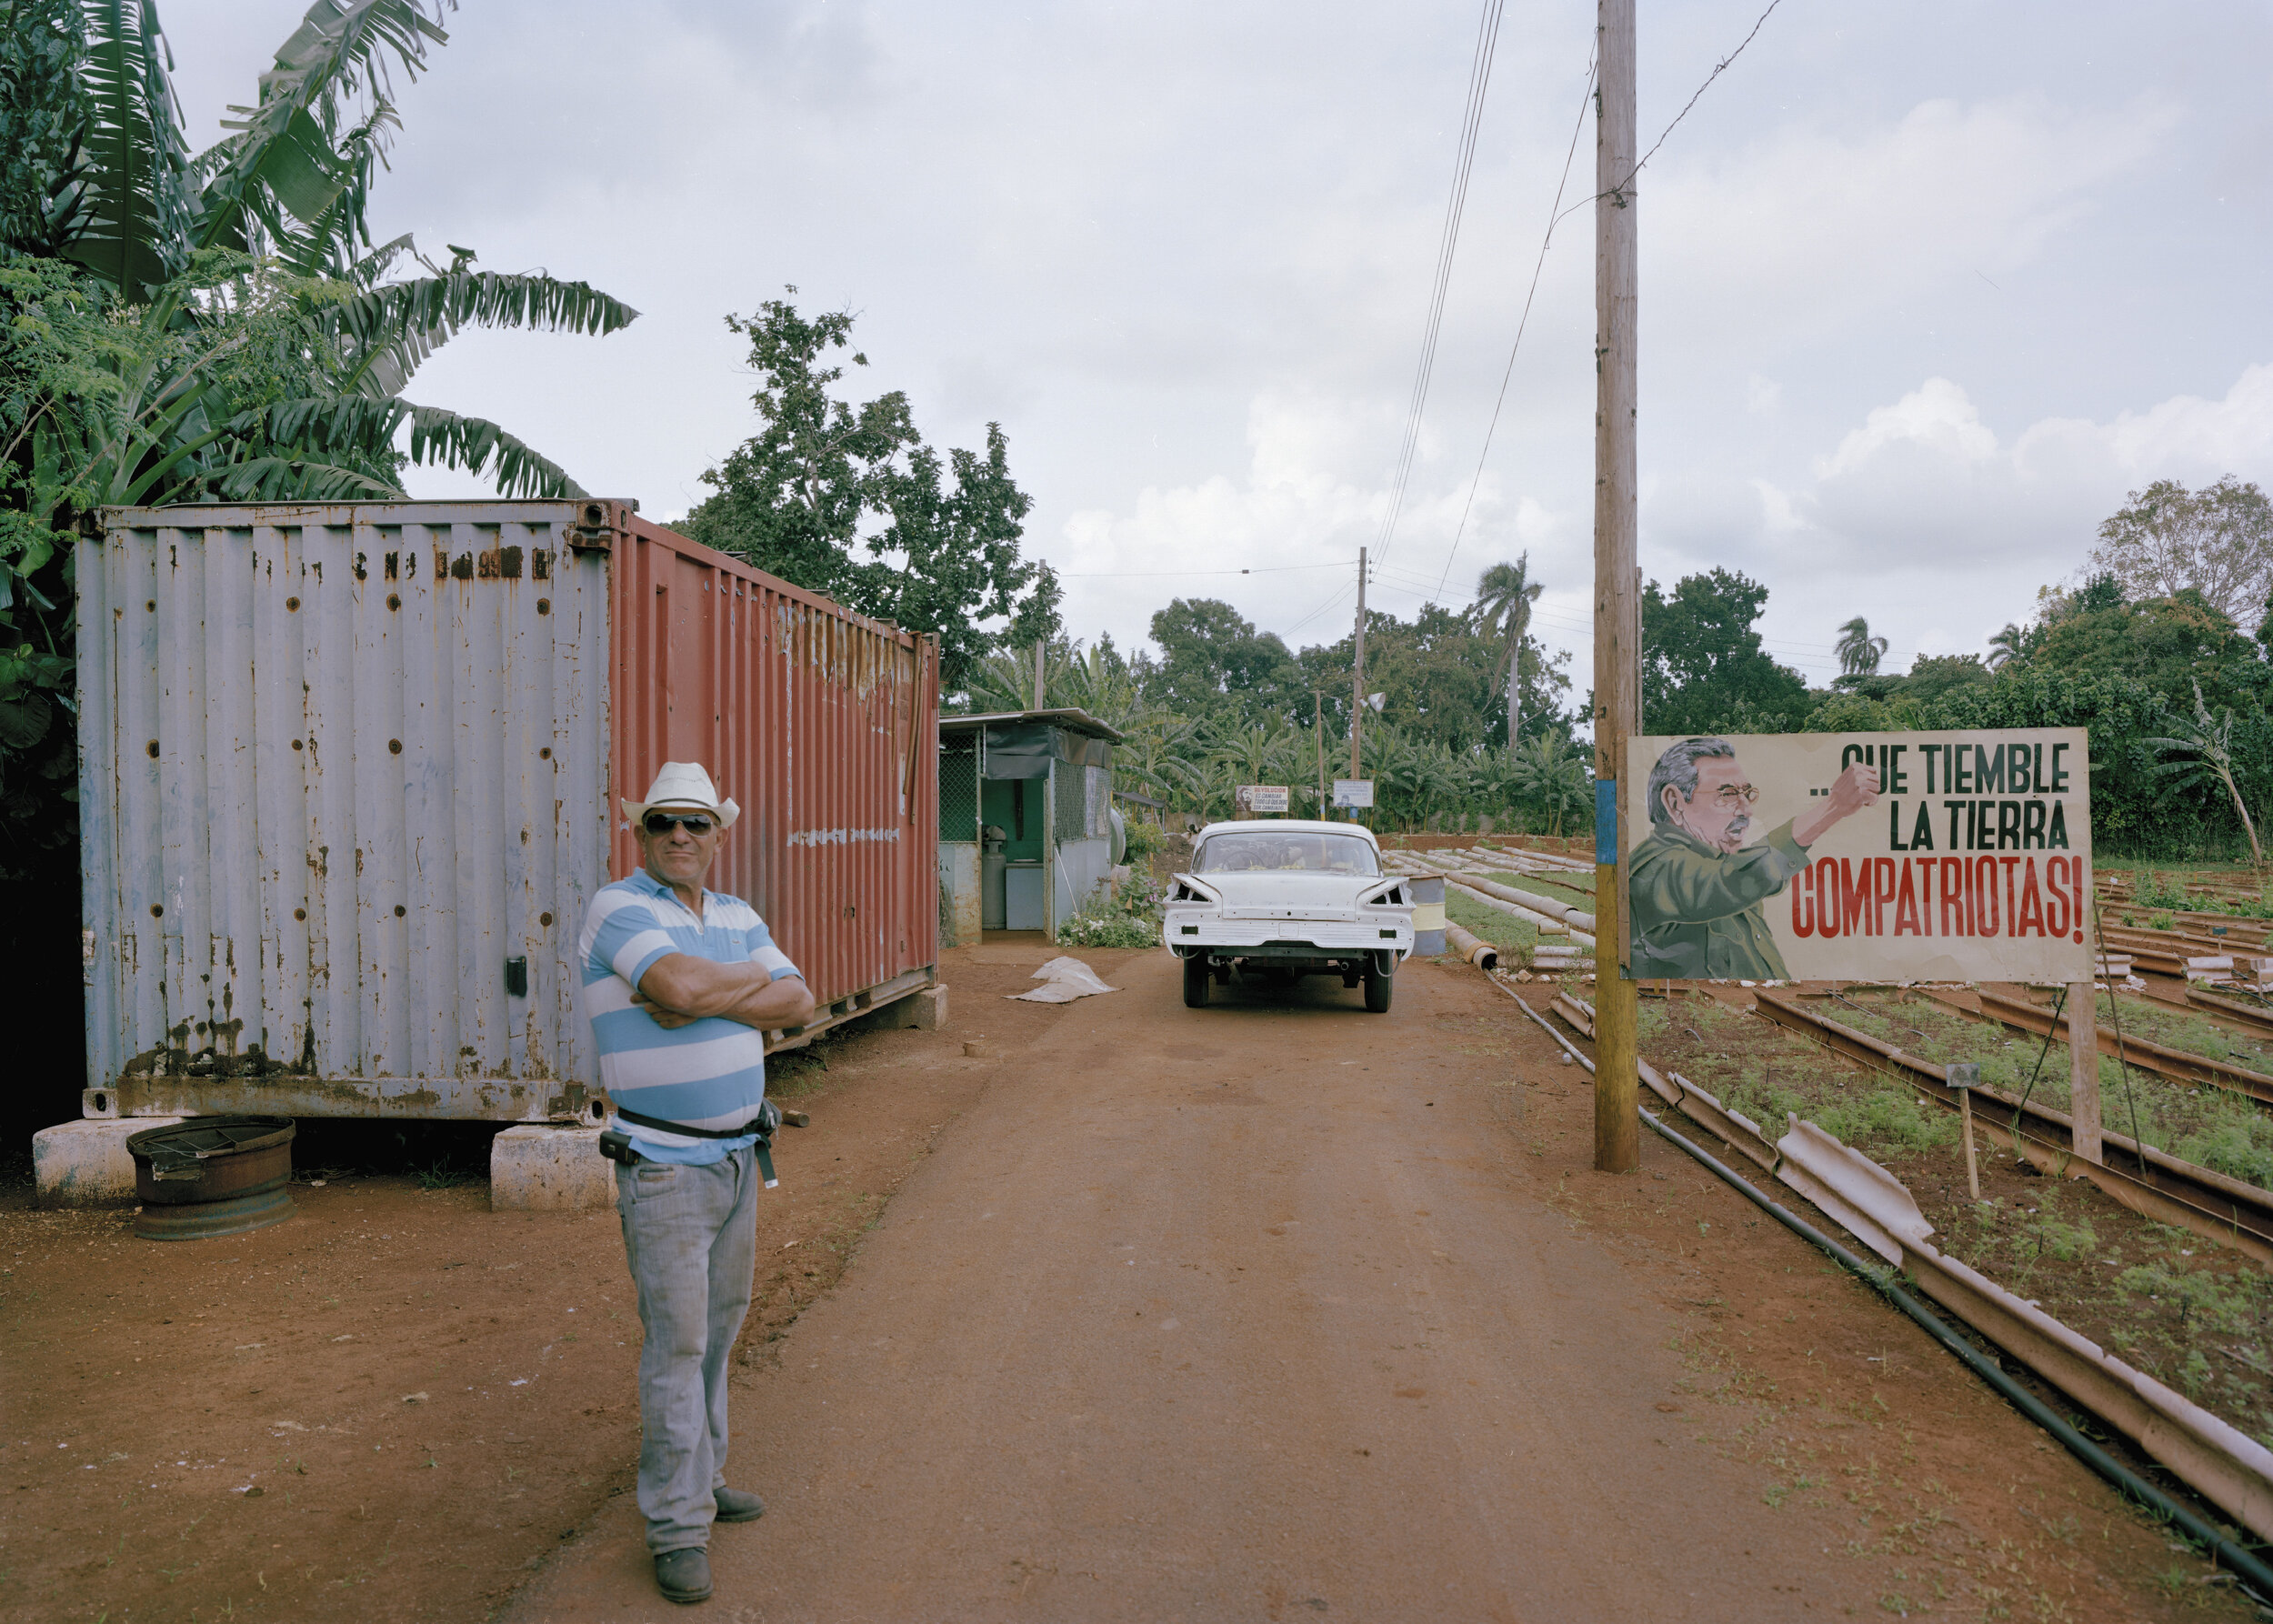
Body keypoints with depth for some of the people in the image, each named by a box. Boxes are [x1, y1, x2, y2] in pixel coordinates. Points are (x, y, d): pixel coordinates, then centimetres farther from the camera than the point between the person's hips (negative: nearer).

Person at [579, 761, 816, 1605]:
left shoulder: (737, 916, 9)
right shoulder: (619, 907, -12)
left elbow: (797, 1003, -2)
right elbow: (678, 981, -30)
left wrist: (703, 1000, -16)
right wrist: (751, 978, -11)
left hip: (738, 1155, 7)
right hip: (665, 1167, -7)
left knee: (717, 1328, 17)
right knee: (676, 1341, -2)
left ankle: (699, 1478, 32)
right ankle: (677, 1527, 8)